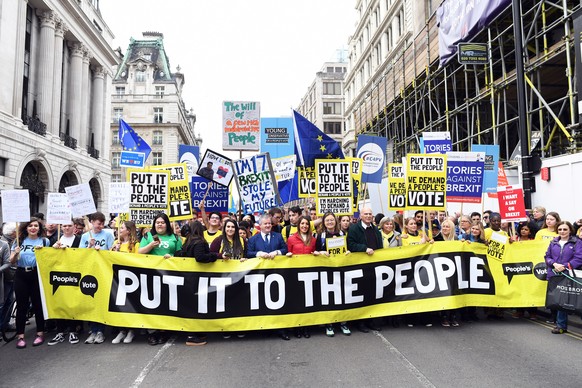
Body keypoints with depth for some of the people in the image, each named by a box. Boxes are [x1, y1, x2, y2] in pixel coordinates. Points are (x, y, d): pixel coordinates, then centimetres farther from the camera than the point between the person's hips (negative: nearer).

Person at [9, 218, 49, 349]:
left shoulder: (44, 241, 2)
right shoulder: (19, 241, 7)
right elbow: (12, 262, 8)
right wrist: (16, 253, -12)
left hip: (37, 275, -1)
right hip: (21, 275, 2)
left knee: (38, 304, 3)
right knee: (21, 305, 3)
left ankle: (40, 333, 14)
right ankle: (20, 336, 10)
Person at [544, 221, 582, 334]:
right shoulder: (553, 242, 14)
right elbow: (547, 257, 12)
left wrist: (565, 266, -15)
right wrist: (554, 264, -7)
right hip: (553, 275, 4)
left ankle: (561, 325, 2)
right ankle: (555, 320, 18)